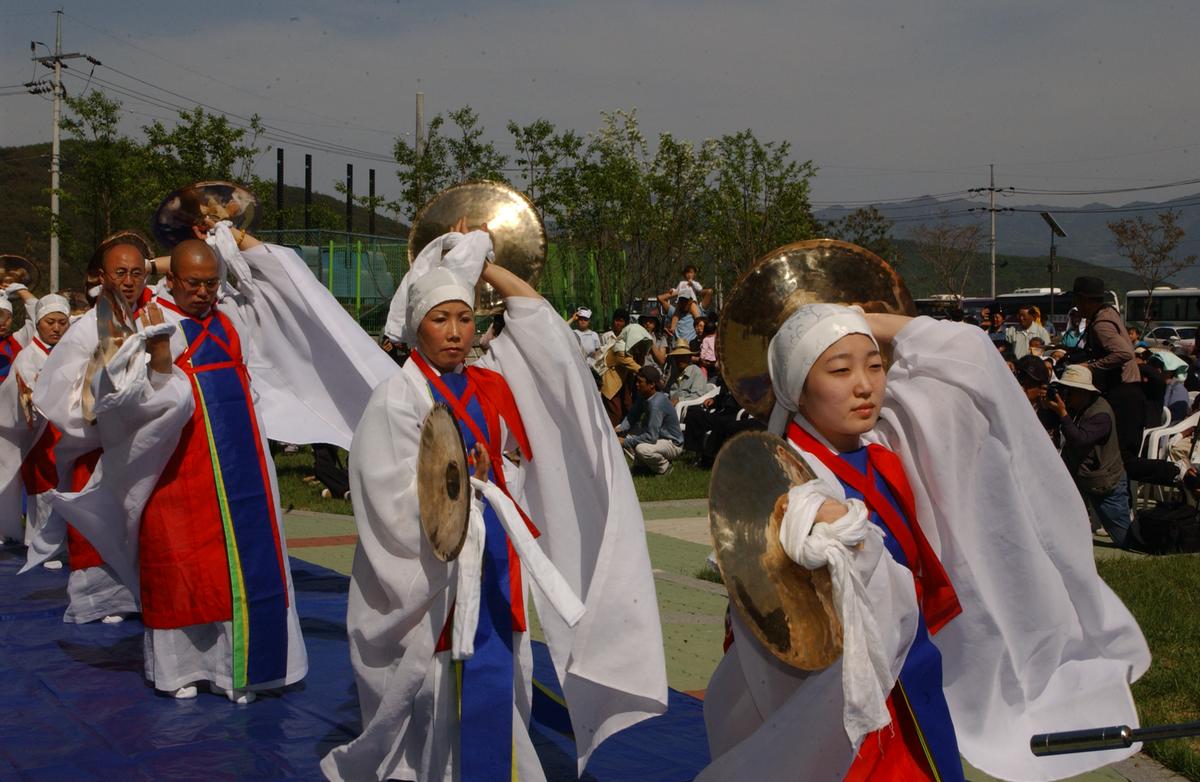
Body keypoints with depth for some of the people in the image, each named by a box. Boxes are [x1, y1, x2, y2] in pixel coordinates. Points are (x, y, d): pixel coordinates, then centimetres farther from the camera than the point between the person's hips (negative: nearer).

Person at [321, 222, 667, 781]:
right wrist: (462, 481, -16)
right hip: (435, 567, -5)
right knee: (443, 693, 0)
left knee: (497, 684, 7)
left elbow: (533, 312, 12)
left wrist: (480, 264, 11)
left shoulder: (491, 383, 7)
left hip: (496, 559, 5)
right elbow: (394, 500, -15)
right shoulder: (397, 399, -9)